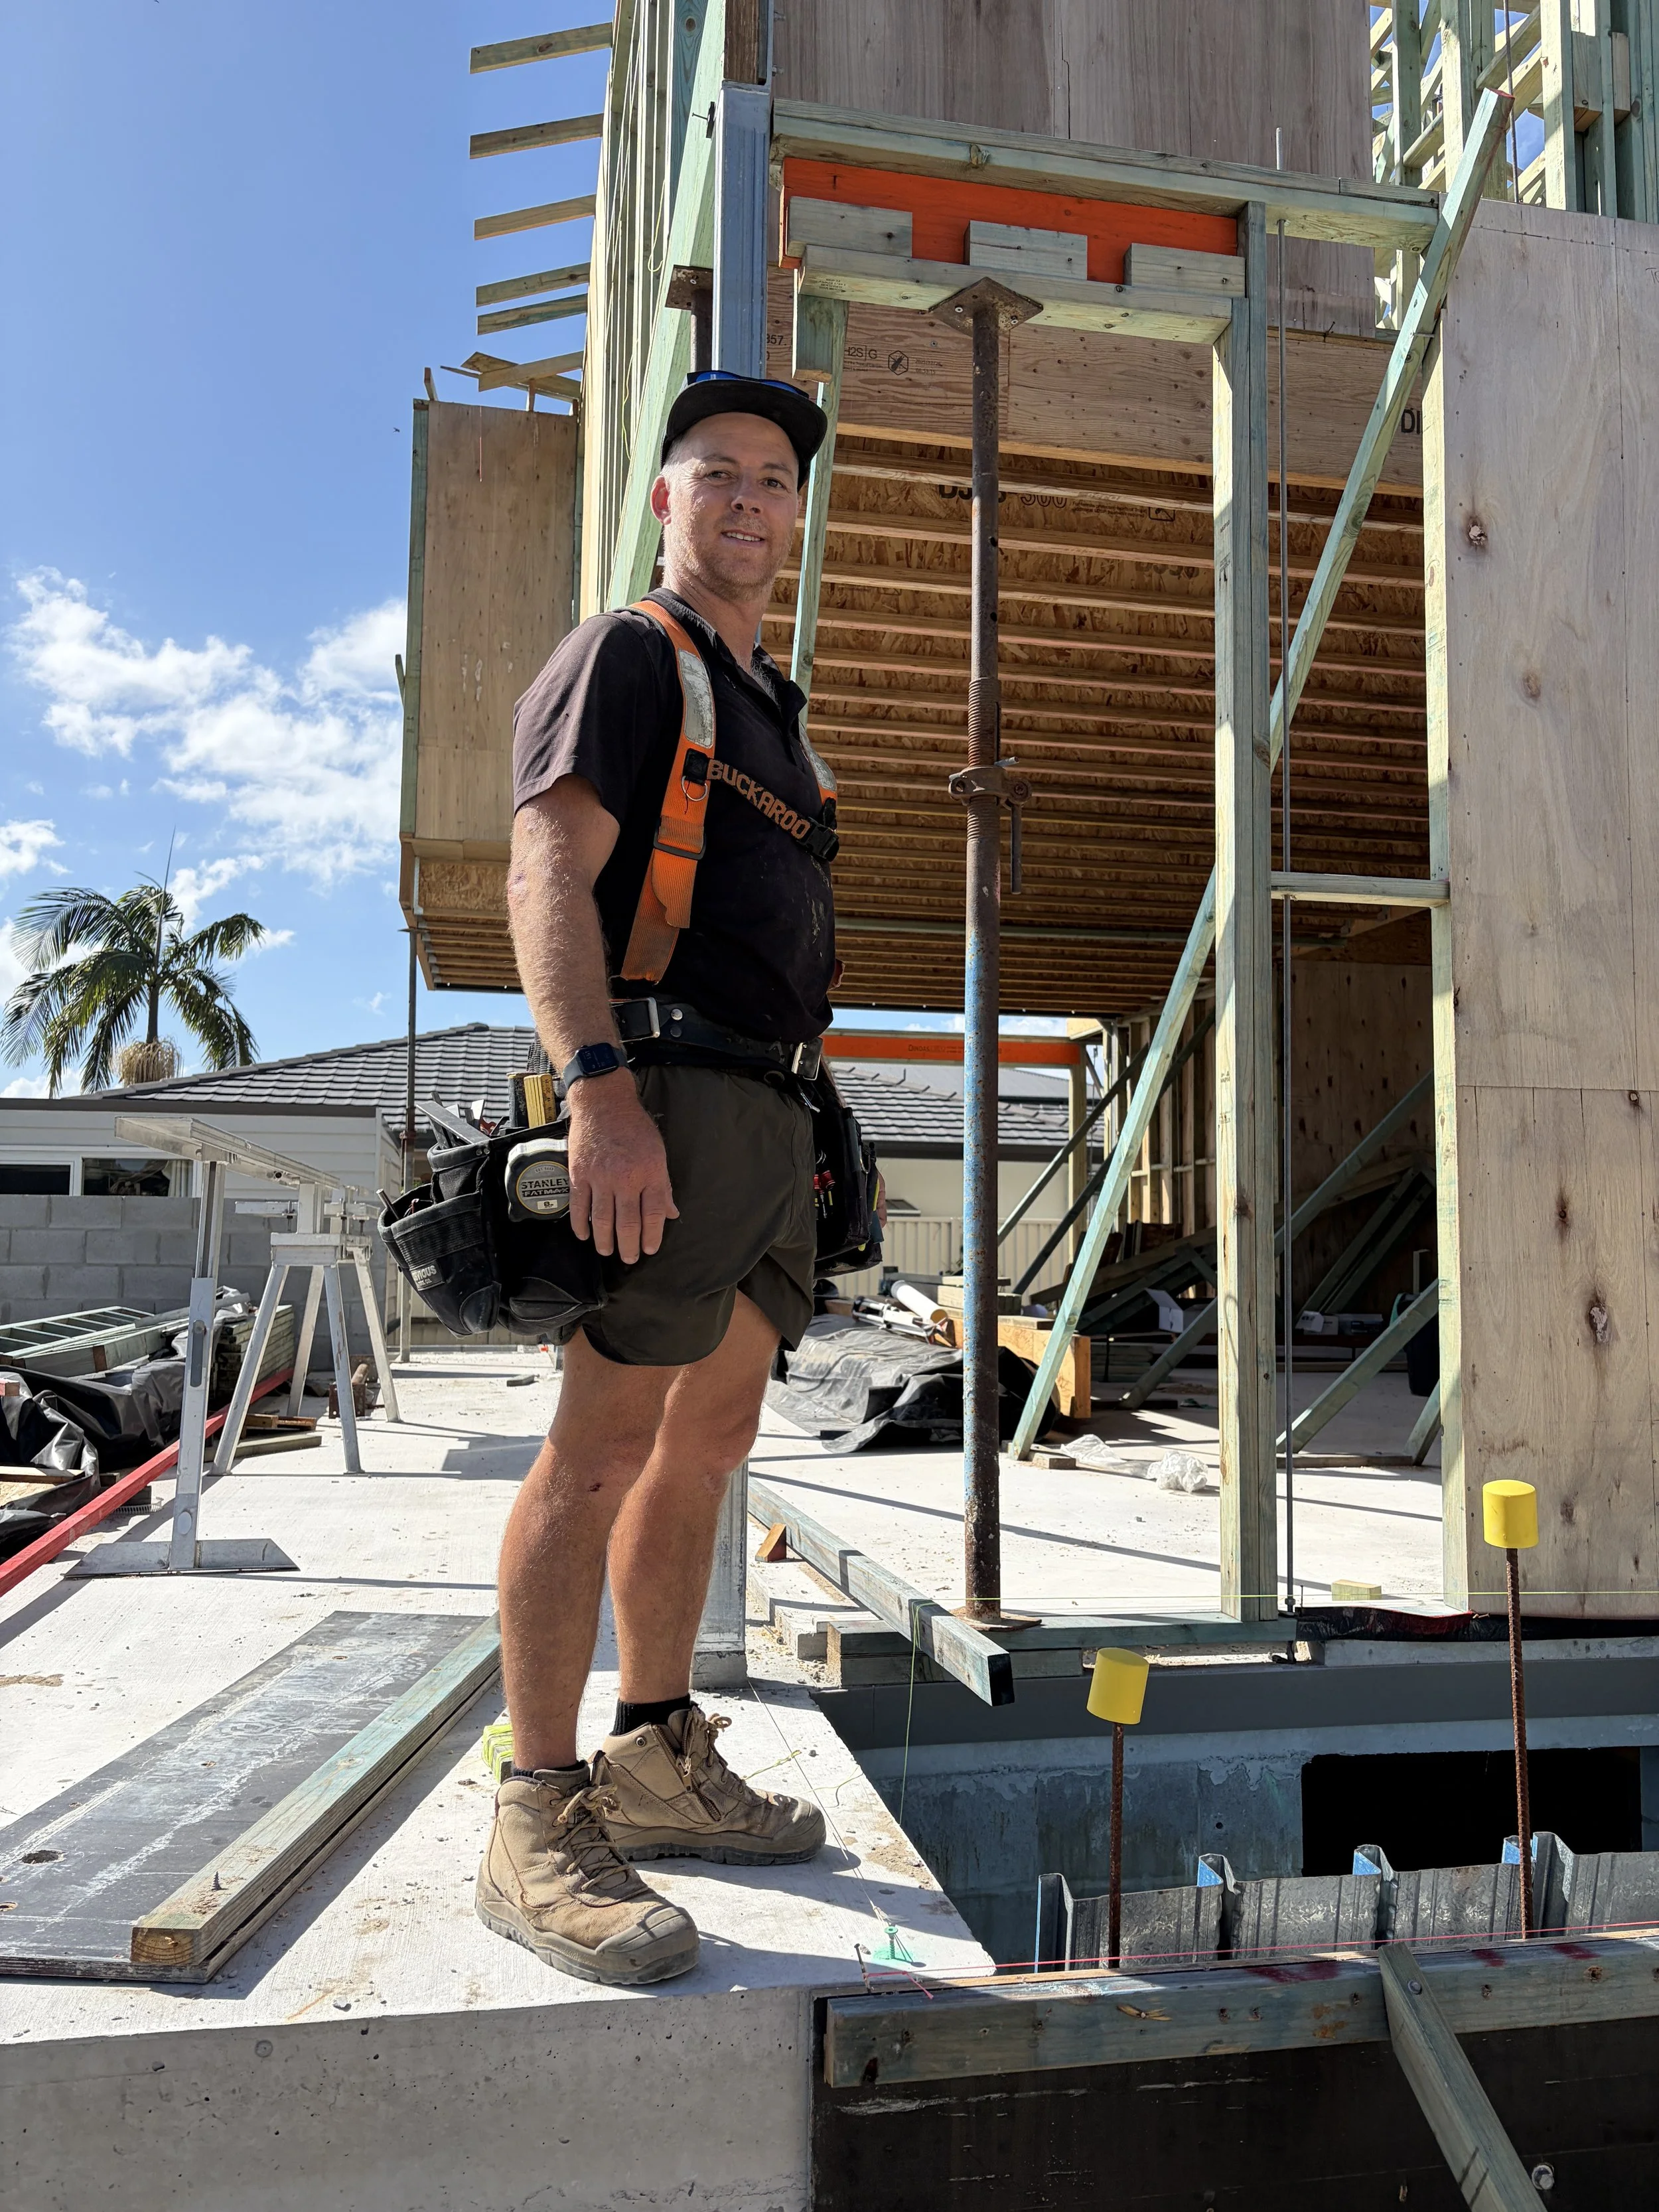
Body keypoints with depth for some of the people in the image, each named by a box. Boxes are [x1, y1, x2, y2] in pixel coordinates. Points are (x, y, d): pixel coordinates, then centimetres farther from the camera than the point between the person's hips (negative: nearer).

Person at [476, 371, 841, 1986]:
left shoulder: (765, 704, 27)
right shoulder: (625, 658, 1)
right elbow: (549, 873, -13)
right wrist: (602, 1092, -26)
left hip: (768, 1106, 9)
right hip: (666, 1087, -9)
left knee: (710, 1439, 11)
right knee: (605, 1440, -10)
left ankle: (658, 1760, 22)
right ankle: (539, 1824, -2)